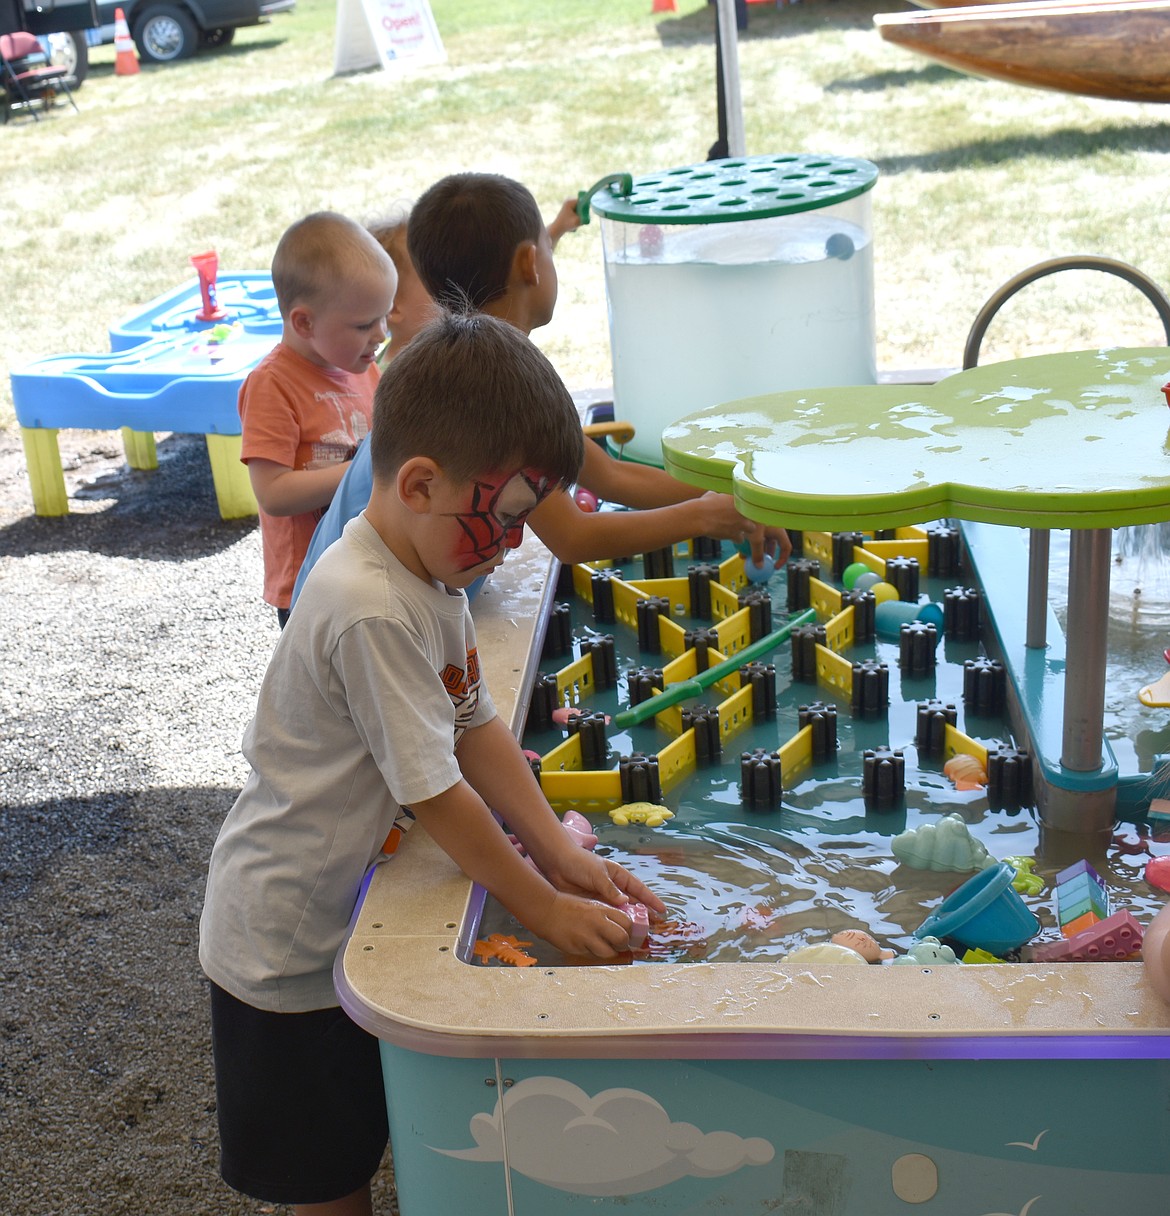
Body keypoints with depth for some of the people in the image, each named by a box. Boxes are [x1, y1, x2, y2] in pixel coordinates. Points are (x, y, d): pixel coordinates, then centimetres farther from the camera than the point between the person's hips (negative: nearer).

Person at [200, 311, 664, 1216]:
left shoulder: (434, 575, -1)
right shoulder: (371, 615, -31)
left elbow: (477, 724, 3)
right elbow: (436, 794, -27)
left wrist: (562, 853, -3)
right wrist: (547, 910, -17)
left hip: (355, 911, 8)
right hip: (289, 945, -8)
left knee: (369, 1138, 21)